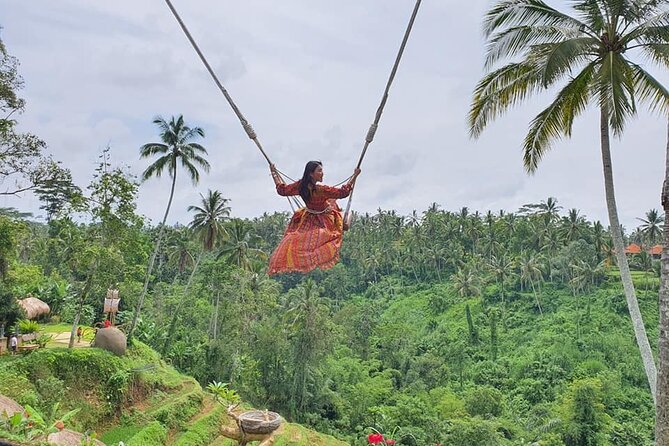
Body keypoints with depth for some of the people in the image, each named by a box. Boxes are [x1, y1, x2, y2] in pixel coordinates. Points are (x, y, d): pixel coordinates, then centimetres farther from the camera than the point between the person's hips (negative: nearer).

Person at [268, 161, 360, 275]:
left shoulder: (300, 186, -20)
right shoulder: (321, 190, -36)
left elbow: (282, 189, -5)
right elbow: (343, 192, -29)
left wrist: (274, 172, 6)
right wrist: (355, 175, -23)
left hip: (307, 219, 4)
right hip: (323, 222, -3)